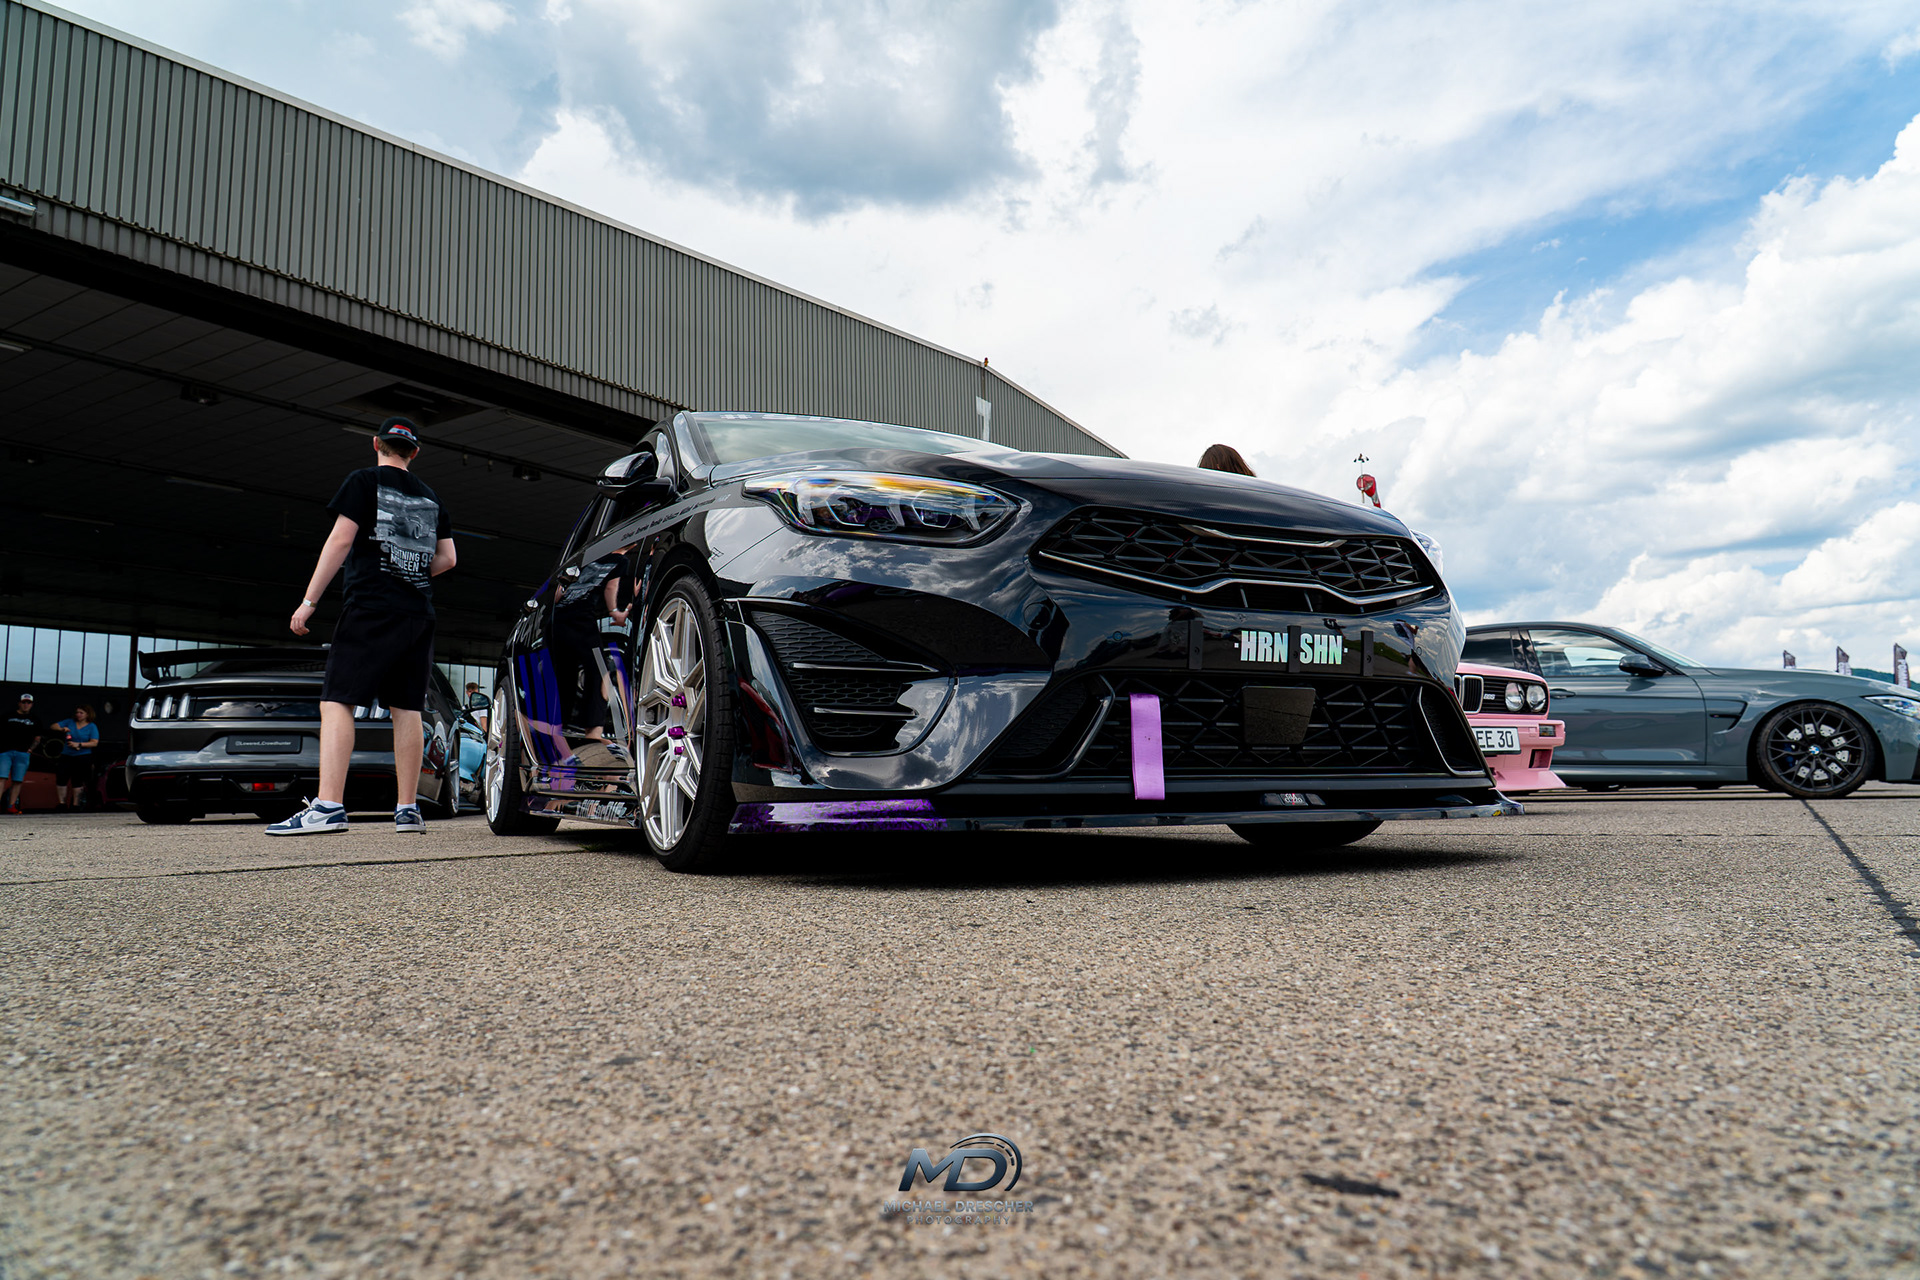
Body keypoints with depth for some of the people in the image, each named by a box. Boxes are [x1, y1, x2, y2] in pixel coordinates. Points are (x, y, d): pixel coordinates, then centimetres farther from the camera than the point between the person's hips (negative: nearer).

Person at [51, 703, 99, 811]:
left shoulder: (92, 727, 2)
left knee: (77, 781, -1)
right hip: (66, 756, 3)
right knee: (61, 778, -7)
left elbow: (94, 743, -7)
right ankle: (62, 803, 2)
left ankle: (75, 804, 7)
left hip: (83, 757, -3)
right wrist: (62, 729, -9)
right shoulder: (70, 722, 11)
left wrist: (79, 744, -18)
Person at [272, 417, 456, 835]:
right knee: (407, 709, 6)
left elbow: (340, 540, -5)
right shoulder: (430, 498, 18)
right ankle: (407, 810, 5)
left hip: (370, 608, -6)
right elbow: (446, 558, 15)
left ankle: (328, 806, -21)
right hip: (419, 614, 6)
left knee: (336, 702, -9)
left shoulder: (365, 481, 3)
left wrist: (309, 600, -4)